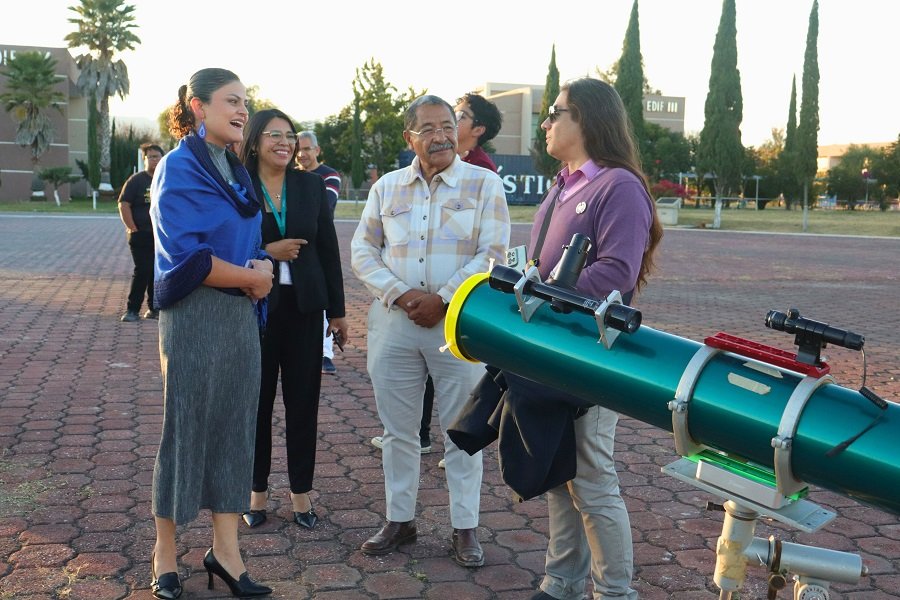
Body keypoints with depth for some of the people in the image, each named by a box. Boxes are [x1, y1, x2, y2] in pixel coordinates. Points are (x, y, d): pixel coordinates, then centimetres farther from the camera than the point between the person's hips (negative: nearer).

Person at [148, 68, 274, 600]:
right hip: (194, 315, -7)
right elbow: (186, 255, -18)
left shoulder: (237, 171, 13)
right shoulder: (178, 168, -9)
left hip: (242, 315, 7)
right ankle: (165, 554, 20)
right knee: (185, 429, 4)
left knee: (235, 427, 8)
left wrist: (263, 265, -7)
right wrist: (251, 277, -10)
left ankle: (226, 550, 19)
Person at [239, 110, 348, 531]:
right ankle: (257, 491, 22)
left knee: (303, 400, 7)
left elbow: (328, 250, 8)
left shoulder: (312, 186, 6)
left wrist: (337, 310, 7)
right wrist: (266, 252, -17)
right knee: (257, 400, 7)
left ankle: (301, 491, 20)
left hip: (303, 307, 2)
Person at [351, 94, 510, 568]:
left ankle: (464, 528, 18)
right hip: (394, 321, 3)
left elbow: (491, 254, -8)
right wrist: (399, 295, -9)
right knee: (398, 429, 12)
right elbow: (363, 250, 7)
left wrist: (442, 300, -15)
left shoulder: (484, 184, 0)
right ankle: (399, 519, 27)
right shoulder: (386, 187, 9)